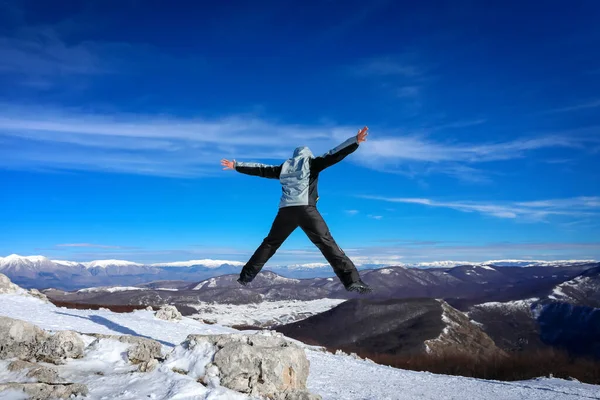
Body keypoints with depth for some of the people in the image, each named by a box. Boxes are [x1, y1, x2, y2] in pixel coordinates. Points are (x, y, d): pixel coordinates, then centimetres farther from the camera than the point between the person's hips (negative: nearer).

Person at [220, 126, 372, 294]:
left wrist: (236, 165, 42)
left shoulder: (285, 167, 25)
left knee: (269, 244, 18)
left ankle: (245, 278, 21)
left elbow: (260, 169, 31)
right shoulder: (311, 162, 15)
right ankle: (352, 280, -19)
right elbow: (333, 155, 3)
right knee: (327, 244, -9)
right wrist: (355, 141, 0)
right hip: (306, 209, -4)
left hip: (285, 210, 4)